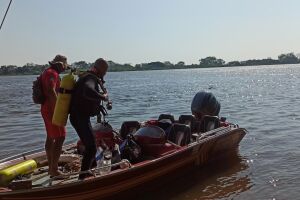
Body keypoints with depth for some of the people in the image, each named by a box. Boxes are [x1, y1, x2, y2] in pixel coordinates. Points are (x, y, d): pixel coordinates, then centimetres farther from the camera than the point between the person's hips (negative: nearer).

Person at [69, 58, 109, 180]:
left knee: (89, 145, 23)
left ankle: (86, 171, 37)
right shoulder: (91, 78, -18)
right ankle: (83, 176, -7)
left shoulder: (88, 77, 16)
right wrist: (103, 97, -26)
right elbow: (88, 92, -41)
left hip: (80, 116, 11)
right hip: (80, 118, -11)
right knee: (91, 148, -10)